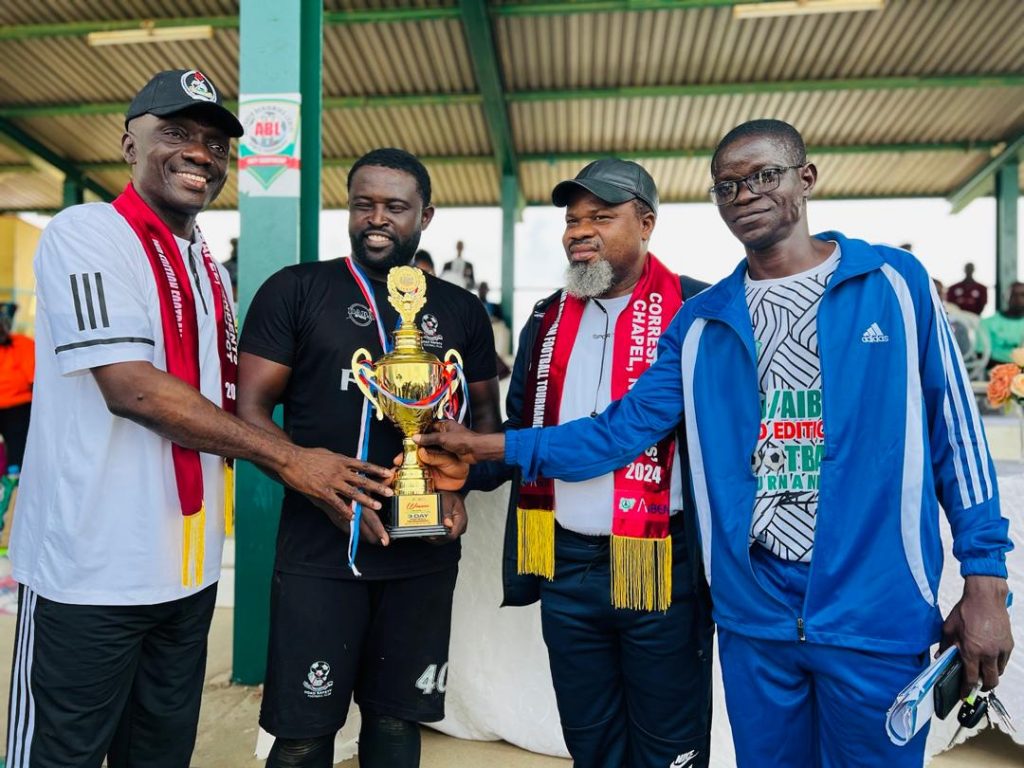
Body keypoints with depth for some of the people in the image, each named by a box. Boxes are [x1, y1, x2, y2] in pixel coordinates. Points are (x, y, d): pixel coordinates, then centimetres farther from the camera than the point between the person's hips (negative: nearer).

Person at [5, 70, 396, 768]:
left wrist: (324, 480, 3)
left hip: (190, 569, 7)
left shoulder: (210, 269, 12)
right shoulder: (87, 233, -9)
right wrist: (288, 458, -17)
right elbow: (131, 388, -20)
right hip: (91, 573, -7)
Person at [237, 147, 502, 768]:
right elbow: (251, 410, -3)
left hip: (425, 554, 3)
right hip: (319, 553, -2)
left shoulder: (462, 311, 8)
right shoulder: (296, 291, -1)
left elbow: (486, 415, 14)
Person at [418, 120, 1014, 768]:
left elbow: (954, 431, 1)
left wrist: (986, 579, -2)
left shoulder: (895, 282, -1)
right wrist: (495, 445, -4)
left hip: (877, 610, -2)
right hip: (752, 610, 2)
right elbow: (623, 430, 2)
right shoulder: (702, 322, 4)